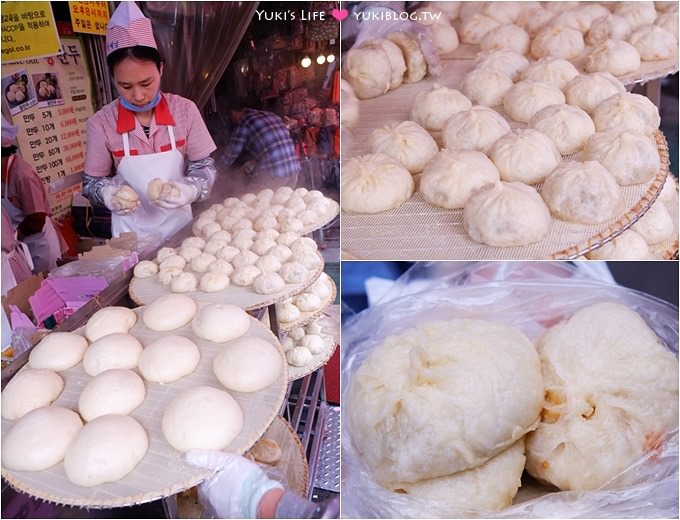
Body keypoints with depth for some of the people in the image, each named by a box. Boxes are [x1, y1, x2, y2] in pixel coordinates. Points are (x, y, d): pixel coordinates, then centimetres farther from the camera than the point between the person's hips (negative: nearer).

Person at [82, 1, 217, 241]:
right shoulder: (102, 123, -11)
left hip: (177, 223, 1)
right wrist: (109, 194, -24)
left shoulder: (185, 110, -11)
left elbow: (205, 167, -5)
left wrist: (188, 190, -25)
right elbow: (90, 182, -3)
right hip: (131, 231, -1)